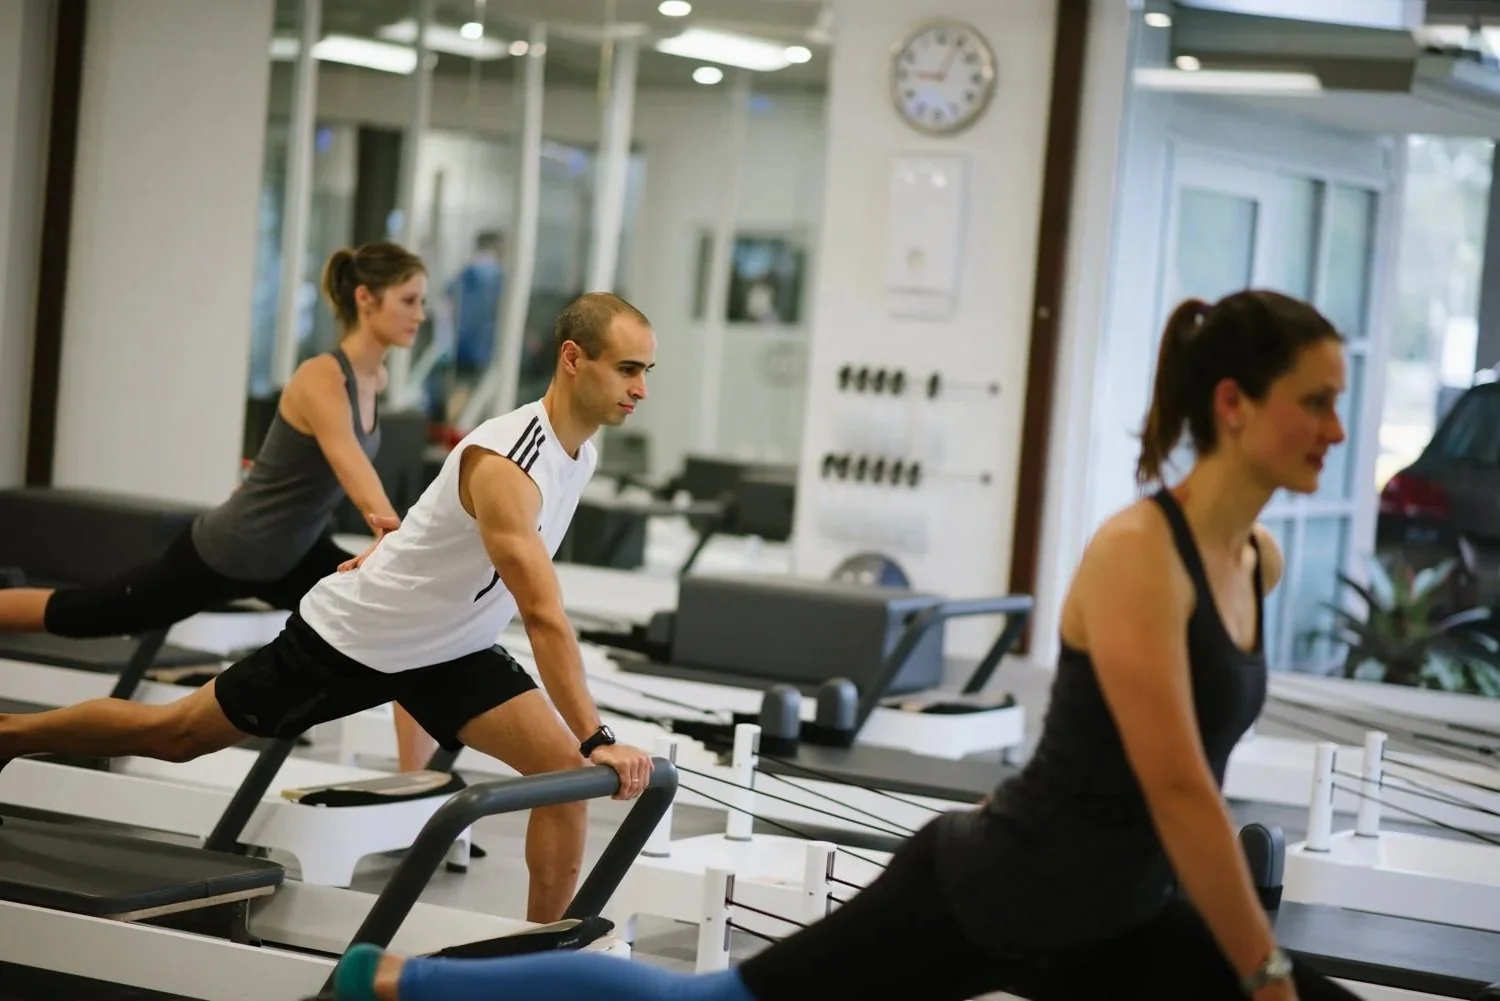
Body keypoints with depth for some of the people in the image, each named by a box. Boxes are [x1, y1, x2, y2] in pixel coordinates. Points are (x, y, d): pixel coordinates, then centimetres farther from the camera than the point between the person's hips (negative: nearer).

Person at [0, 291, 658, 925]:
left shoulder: (582, 451, -2)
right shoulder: (506, 464, -32)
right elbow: (544, 616, -38)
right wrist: (597, 739, -40)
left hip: (448, 649, 7)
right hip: (352, 638, -7)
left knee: (565, 769, -12)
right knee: (171, 736, 8)